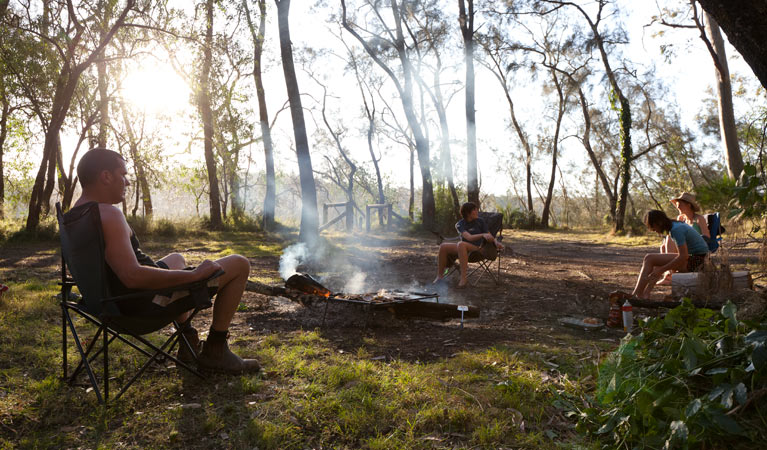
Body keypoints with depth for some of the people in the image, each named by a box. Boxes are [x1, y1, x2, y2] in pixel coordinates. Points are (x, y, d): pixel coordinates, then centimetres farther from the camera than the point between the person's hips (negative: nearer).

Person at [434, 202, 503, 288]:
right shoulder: (460, 224, 0)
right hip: (463, 248, 3)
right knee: (443, 246, -20)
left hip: (476, 248, -3)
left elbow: (490, 236, 5)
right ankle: (439, 276, -11)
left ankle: (463, 278, -41)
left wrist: (496, 242, -19)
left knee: (461, 244, -36)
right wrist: (483, 235, -33)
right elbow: (469, 237, -16)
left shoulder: (480, 222, 2)